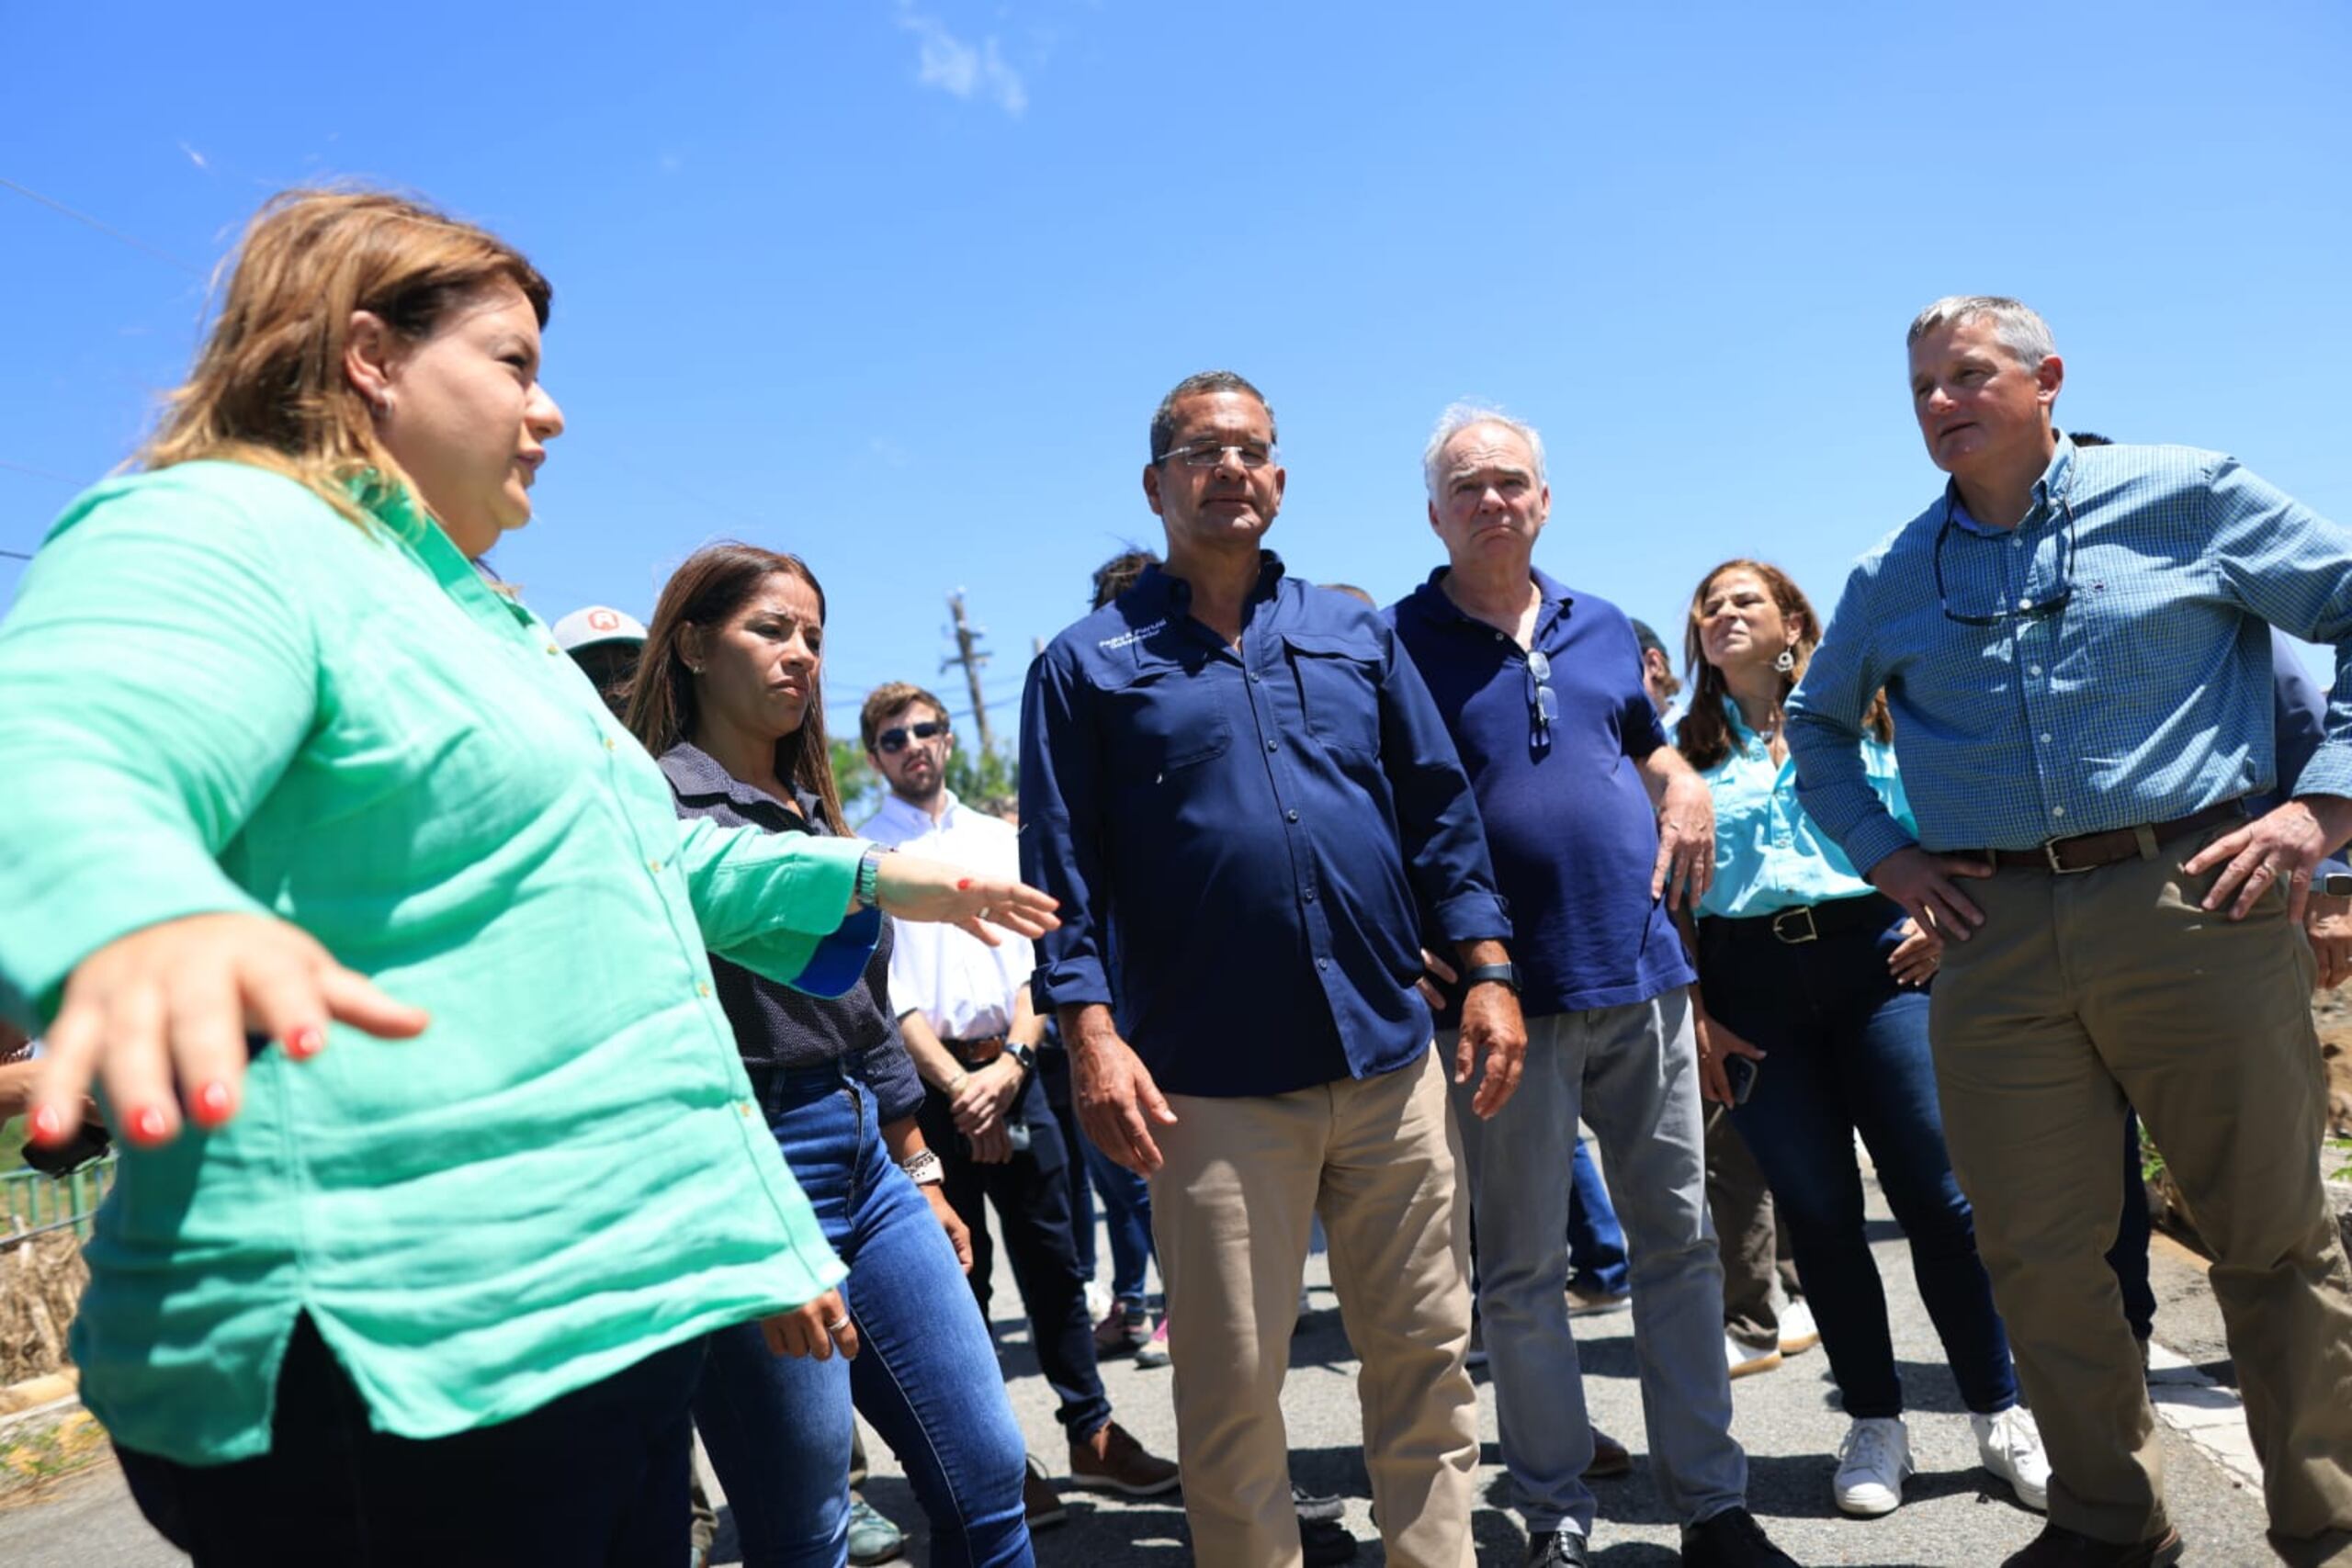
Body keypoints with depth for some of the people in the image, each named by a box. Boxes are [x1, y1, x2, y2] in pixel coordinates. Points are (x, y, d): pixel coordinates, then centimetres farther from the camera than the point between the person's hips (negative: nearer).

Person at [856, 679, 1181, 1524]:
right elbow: (886, 989, -7)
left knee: (1052, 1258, 9)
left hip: (1012, 1070, 3)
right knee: (959, 1274, 6)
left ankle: (1091, 1431, 20)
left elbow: (1033, 960, 5)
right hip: (929, 1081, -3)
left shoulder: (1000, 840, 11)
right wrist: (957, 1084, -14)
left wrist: (1011, 1062, -10)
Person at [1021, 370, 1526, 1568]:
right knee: (1232, 1388, 6)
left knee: (1425, 1356, 12)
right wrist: (1092, 1033, -11)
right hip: (1213, 1086, -3)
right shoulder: (1088, 663, 5)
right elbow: (1063, 869, 0)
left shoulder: (1356, 635, 14)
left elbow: (1438, 811, 13)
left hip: (1392, 1062, 3)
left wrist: (1487, 971, 4)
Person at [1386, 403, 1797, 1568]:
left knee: (1679, 1242, 11)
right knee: (1522, 1271, 5)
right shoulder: (1398, 643, -2)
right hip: (1505, 993, -4)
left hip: (1640, 974, 5)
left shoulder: (1603, 626, 12)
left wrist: (1686, 796, 4)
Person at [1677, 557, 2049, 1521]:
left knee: (1936, 1194, -4)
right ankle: (1874, 1423, 18)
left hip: (1872, 959, -1)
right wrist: (1692, 1013, 0)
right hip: (1749, 980, 1)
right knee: (1817, 1211, 5)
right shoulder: (1686, 749, 12)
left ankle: (2001, 1415, 13)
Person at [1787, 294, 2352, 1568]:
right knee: (2036, 1250, 6)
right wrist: (1879, 851, 12)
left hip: (2192, 901, -2)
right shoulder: (1892, 579, 13)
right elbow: (1816, 723, 25)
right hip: (1994, 938, 3)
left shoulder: (2183, 496, 4)